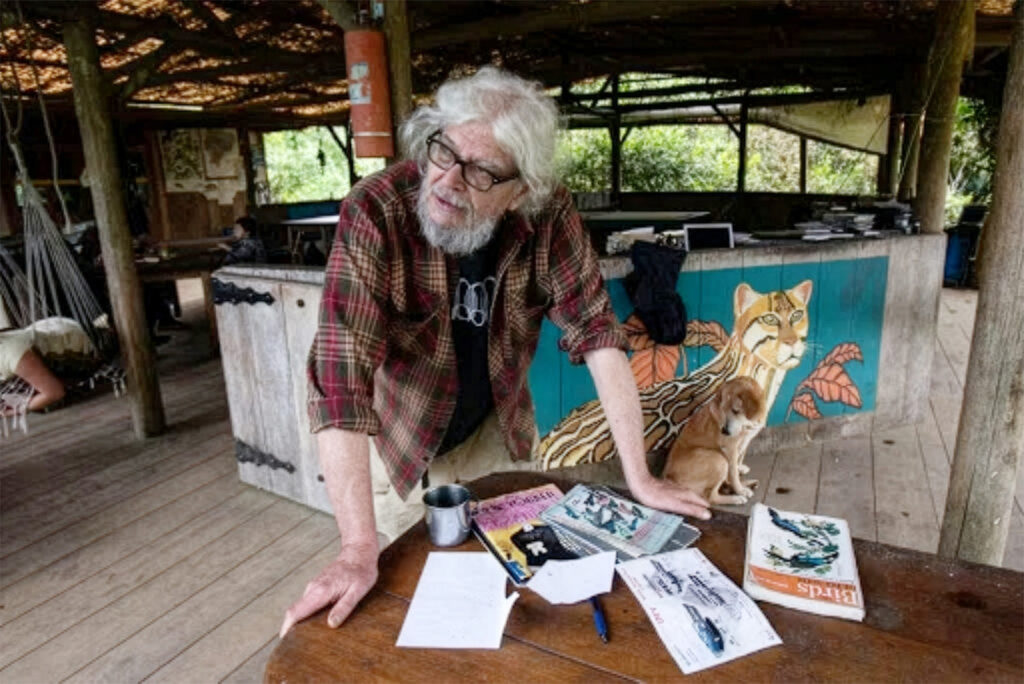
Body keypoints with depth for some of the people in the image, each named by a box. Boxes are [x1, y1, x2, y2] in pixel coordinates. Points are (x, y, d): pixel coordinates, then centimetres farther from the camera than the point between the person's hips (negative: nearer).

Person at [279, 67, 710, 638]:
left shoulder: (550, 216, -21)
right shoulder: (378, 211, -31)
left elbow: (596, 332, -18)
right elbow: (342, 371, -35)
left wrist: (640, 480, -20)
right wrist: (359, 552, -37)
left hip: (498, 435, 3)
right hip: (400, 444, -2)